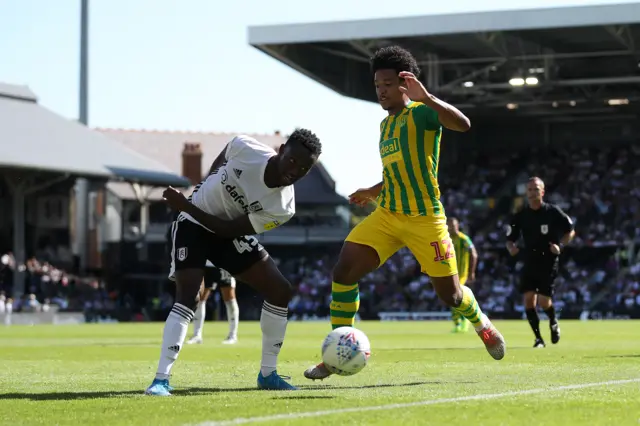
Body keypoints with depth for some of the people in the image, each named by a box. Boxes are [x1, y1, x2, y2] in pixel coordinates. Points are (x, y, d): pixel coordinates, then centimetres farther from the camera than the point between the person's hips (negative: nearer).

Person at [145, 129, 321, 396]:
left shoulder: (282, 208, -25)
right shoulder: (245, 148, -29)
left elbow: (226, 229, -22)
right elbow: (220, 162, -1)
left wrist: (186, 206, -28)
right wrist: (203, 190, 4)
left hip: (230, 233, 3)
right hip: (194, 225, -3)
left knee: (280, 290, -6)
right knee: (188, 296, -22)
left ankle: (267, 374, 7)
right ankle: (161, 379, -22)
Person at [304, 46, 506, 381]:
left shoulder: (421, 113, -9)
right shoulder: (386, 124, 14)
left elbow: (462, 124, -30)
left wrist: (426, 98, -38)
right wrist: (374, 191, 19)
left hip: (425, 218, -6)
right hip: (387, 215, 6)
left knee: (450, 295, 3)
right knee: (344, 271, -13)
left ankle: (481, 324, 39)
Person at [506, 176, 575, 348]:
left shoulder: (553, 212, -5)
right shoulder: (520, 216, 3)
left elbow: (570, 231, 4)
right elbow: (510, 239, 9)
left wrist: (560, 245, -13)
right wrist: (511, 248, -15)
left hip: (548, 263, -3)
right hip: (529, 263, 3)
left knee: (544, 301, -10)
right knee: (528, 299, -9)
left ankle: (553, 322, 25)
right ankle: (538, 338, 4)